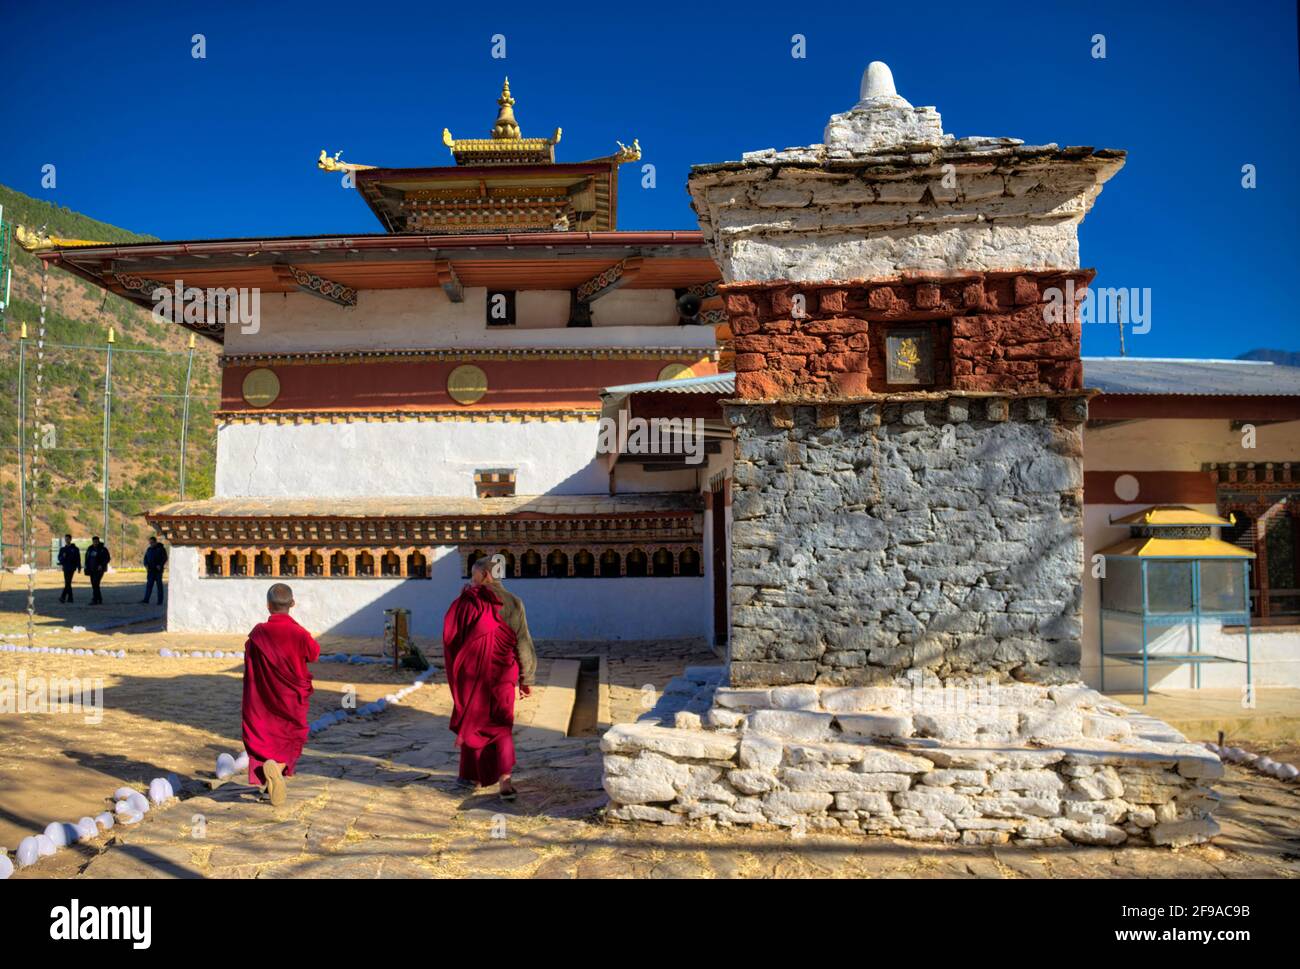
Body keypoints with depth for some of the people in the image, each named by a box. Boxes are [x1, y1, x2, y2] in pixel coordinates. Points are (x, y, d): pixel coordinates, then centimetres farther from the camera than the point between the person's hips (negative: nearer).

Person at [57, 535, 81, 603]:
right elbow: (59, 558, 11)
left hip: (71, 567, -5)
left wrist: (79, 568, -3)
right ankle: (70, 598, 13)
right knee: (67, 583, 8)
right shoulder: (62, 549, 13)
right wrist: (63, 556, -12)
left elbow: (78, 558, 1)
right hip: (65, 567, 5)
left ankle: (63, 597, -21)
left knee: (67, 583, -14)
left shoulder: (75, 549, 2)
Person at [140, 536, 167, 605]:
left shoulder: (161, 549, -2)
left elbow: (165, 558, -6)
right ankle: (146, 599, 0)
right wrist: (146, 565, -4)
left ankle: (160, 601, 1)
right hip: (150, 570, 4)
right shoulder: (148, 549, 13)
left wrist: (160, 565, -19)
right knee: (149, 584, 0)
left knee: (159, 585, -2)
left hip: (158, 570, -4)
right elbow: (145, 558, 15)